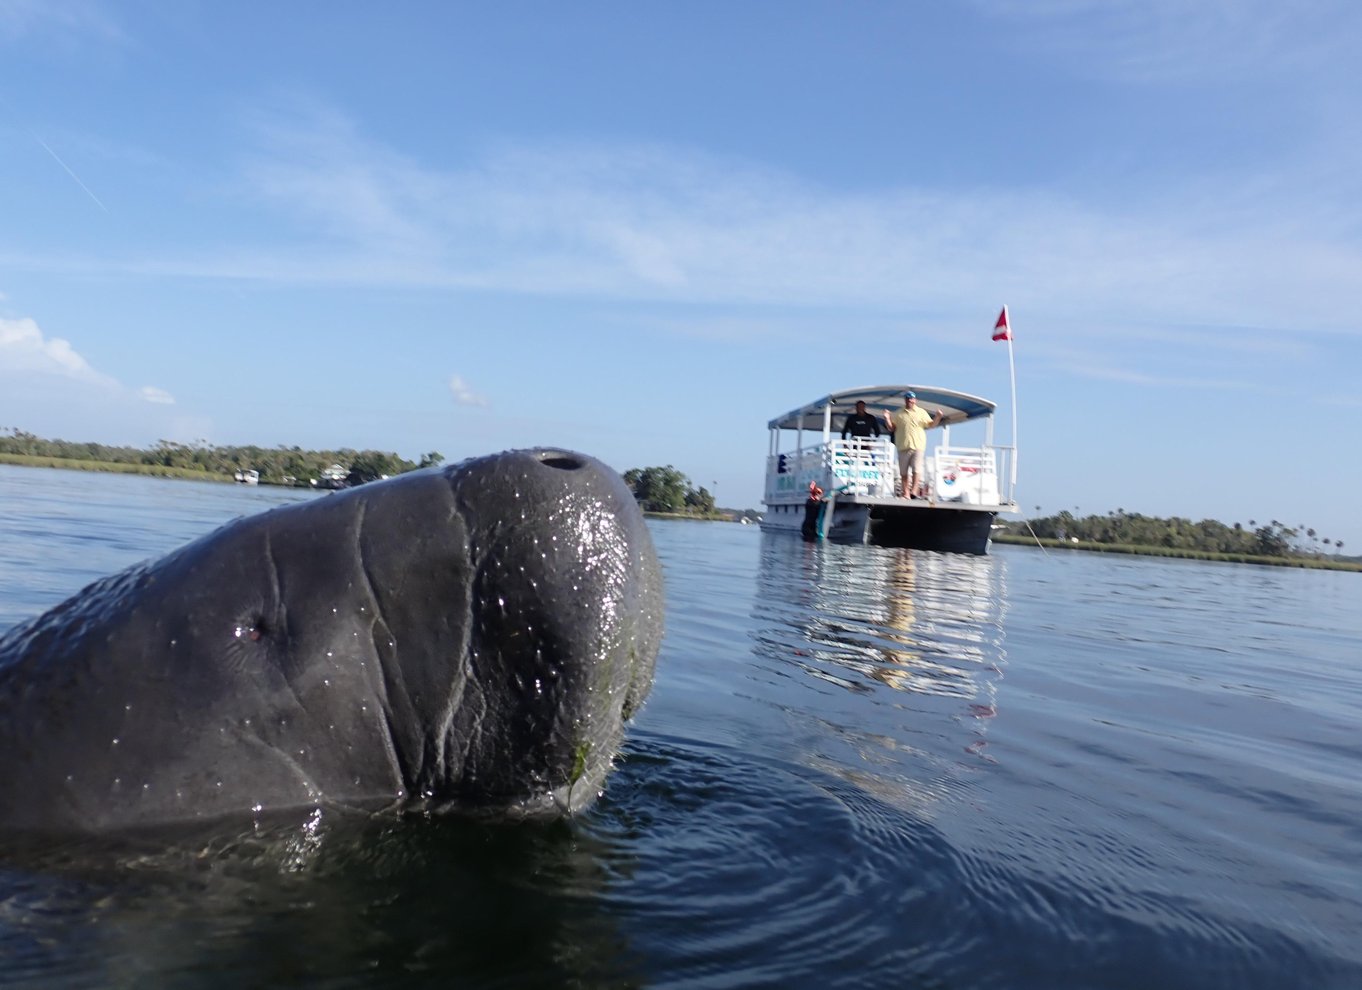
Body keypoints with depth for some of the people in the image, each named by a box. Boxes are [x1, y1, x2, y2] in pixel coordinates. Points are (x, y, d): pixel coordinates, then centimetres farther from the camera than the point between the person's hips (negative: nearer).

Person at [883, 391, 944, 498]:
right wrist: (887, 419, -7)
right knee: (904, 472, 5)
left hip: (918, 446, -2)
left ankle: (914, 491, -15)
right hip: (903, 446, 2)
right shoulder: (899, 414, 12)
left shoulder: (921, 412, 9)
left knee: (916, 470, -12)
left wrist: (938, 417, -12)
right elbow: (892, 427, 10)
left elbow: (930, 425, 5)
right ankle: (905, 493, 11)